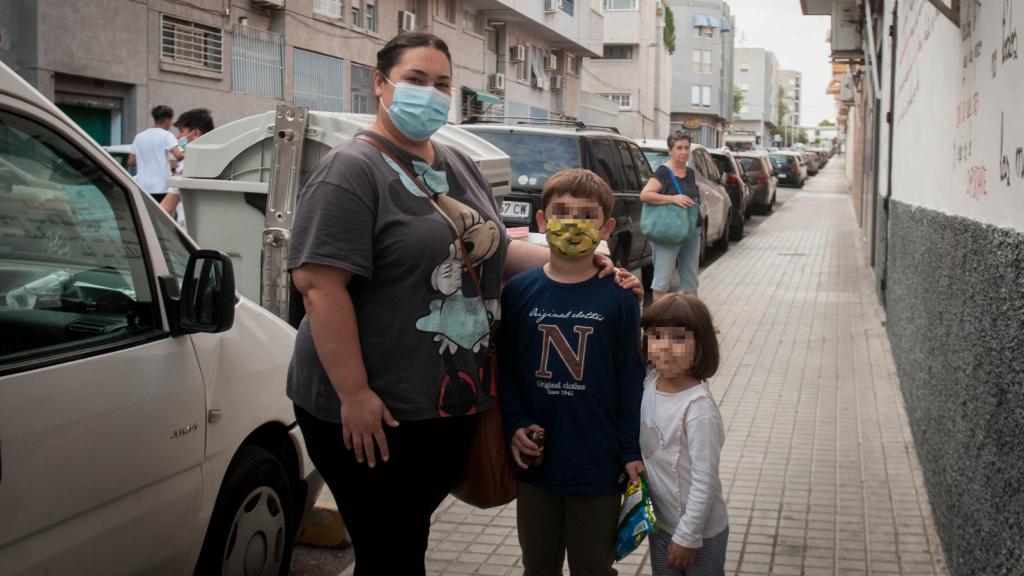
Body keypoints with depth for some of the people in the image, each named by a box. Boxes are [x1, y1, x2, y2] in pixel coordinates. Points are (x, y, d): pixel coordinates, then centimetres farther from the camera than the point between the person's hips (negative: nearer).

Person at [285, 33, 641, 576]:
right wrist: (354, 393, -24)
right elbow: (319, 284, -20)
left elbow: (494, 250, 20)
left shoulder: (460, 167, 12)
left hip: (456, 403, 7)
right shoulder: (350, 170, -13)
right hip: (376, 414, -7)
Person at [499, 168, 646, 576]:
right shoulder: (518, 291, -2)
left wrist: (632, 452, -4)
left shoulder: (618, 298, -6)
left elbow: (630, 379, -3)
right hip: (537, 461, 2)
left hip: (598, 465, -2)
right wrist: (514, 426, -8)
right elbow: (506, 367, 3)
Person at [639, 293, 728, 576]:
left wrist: (688, 537, -16)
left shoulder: (699, 408, -27)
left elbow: (704, 481, -23)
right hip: (659, 521, 6)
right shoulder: (649, 383, -8)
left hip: (700, 531, -6)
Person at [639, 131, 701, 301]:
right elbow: (644, 195, -22)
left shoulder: (690, 173, 12)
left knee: (690, 279, 16)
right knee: (663, 280, -4)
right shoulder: (663, 172, -11)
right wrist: (673, 199, -28)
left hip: (692, 232, 8)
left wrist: (699, 219, 9)